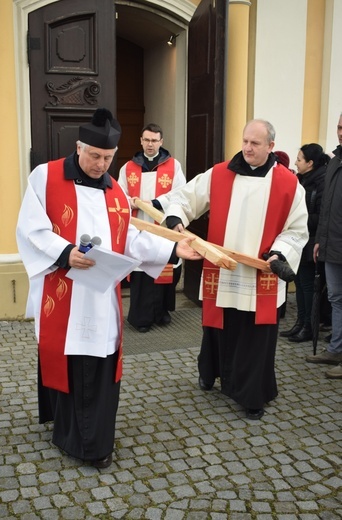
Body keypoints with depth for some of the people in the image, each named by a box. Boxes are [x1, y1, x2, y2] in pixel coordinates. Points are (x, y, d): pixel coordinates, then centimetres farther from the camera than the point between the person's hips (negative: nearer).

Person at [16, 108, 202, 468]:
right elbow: (31, 229, -10)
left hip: (102, 296, 4)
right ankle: (70, 432, 23)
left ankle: (93, 441, 23)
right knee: (62, 363, 6)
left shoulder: (115, 190, 12)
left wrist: (173, 250, -1)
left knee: (100, 368, 7)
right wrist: (65, 253, -25)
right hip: (59, 294, -4)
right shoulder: (45, 177, -4)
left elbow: (131, 239, 8)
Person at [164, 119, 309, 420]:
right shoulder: (217, 175, 0)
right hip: (221, 273, 2)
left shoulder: (289, 184, -3)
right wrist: (176, 218, -15)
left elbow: (296, 230, 1)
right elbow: (184, 197, 5)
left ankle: (253, 396, 18)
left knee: (256, 339, 4)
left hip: (261, 278, -1)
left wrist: (279, 253, -15)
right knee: (219, 330, 17)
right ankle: (211, 373, 42)